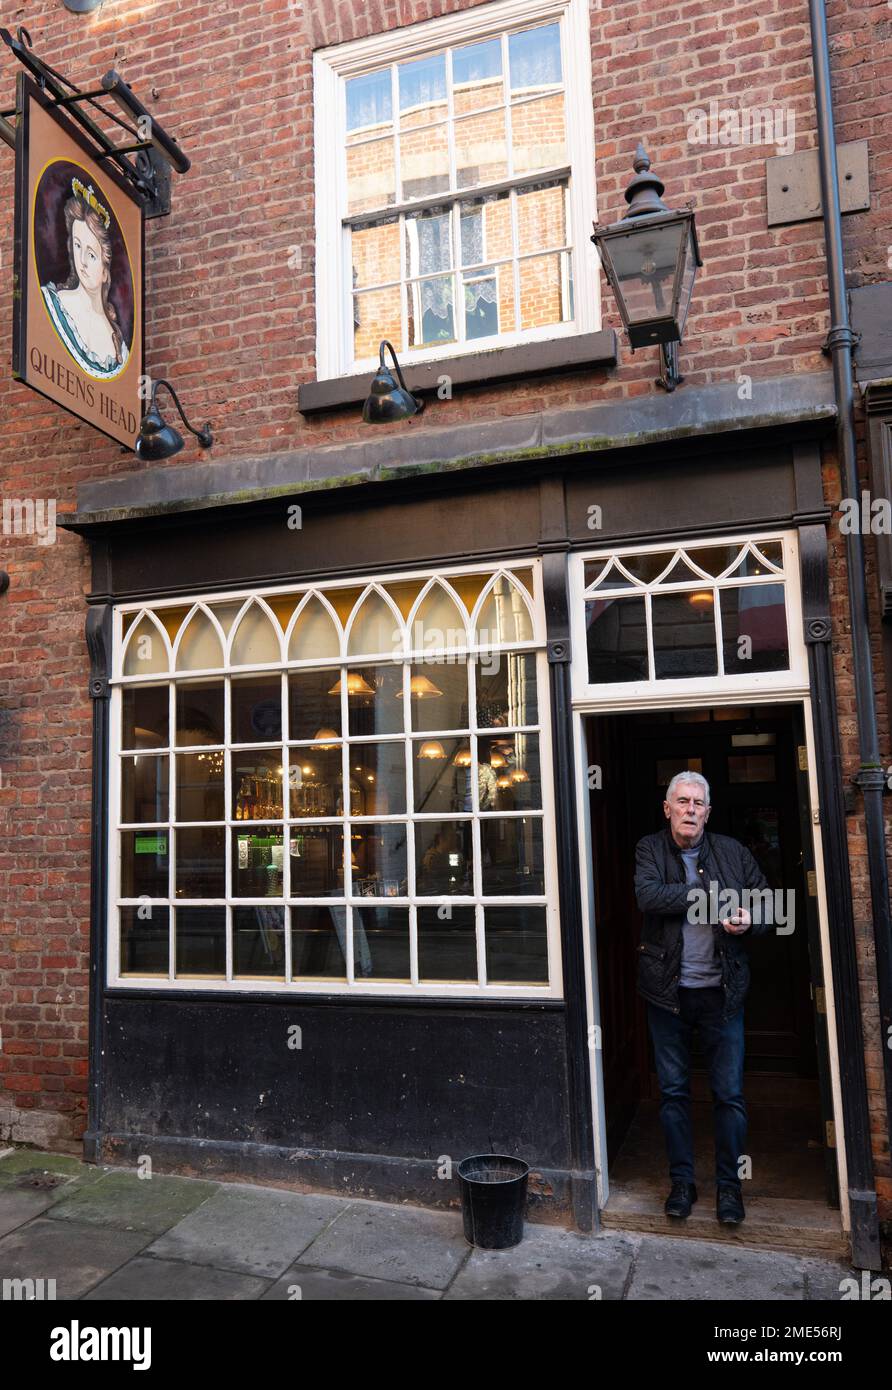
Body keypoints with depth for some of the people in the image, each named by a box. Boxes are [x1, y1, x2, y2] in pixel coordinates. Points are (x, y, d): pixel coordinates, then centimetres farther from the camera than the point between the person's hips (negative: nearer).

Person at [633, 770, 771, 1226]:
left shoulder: (732, 851, 4)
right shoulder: (649, 849, -1)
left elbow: (766, 904, 4)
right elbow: (648, 895, -20)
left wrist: (749, 921, -19)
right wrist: (715, 895, -19)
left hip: (721, 991, 1)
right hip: (668, 991, 0)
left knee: (730, 1094, 5)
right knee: (673, 1092, 10)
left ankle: (729, 1185, 21)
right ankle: (681, 1181, 25)